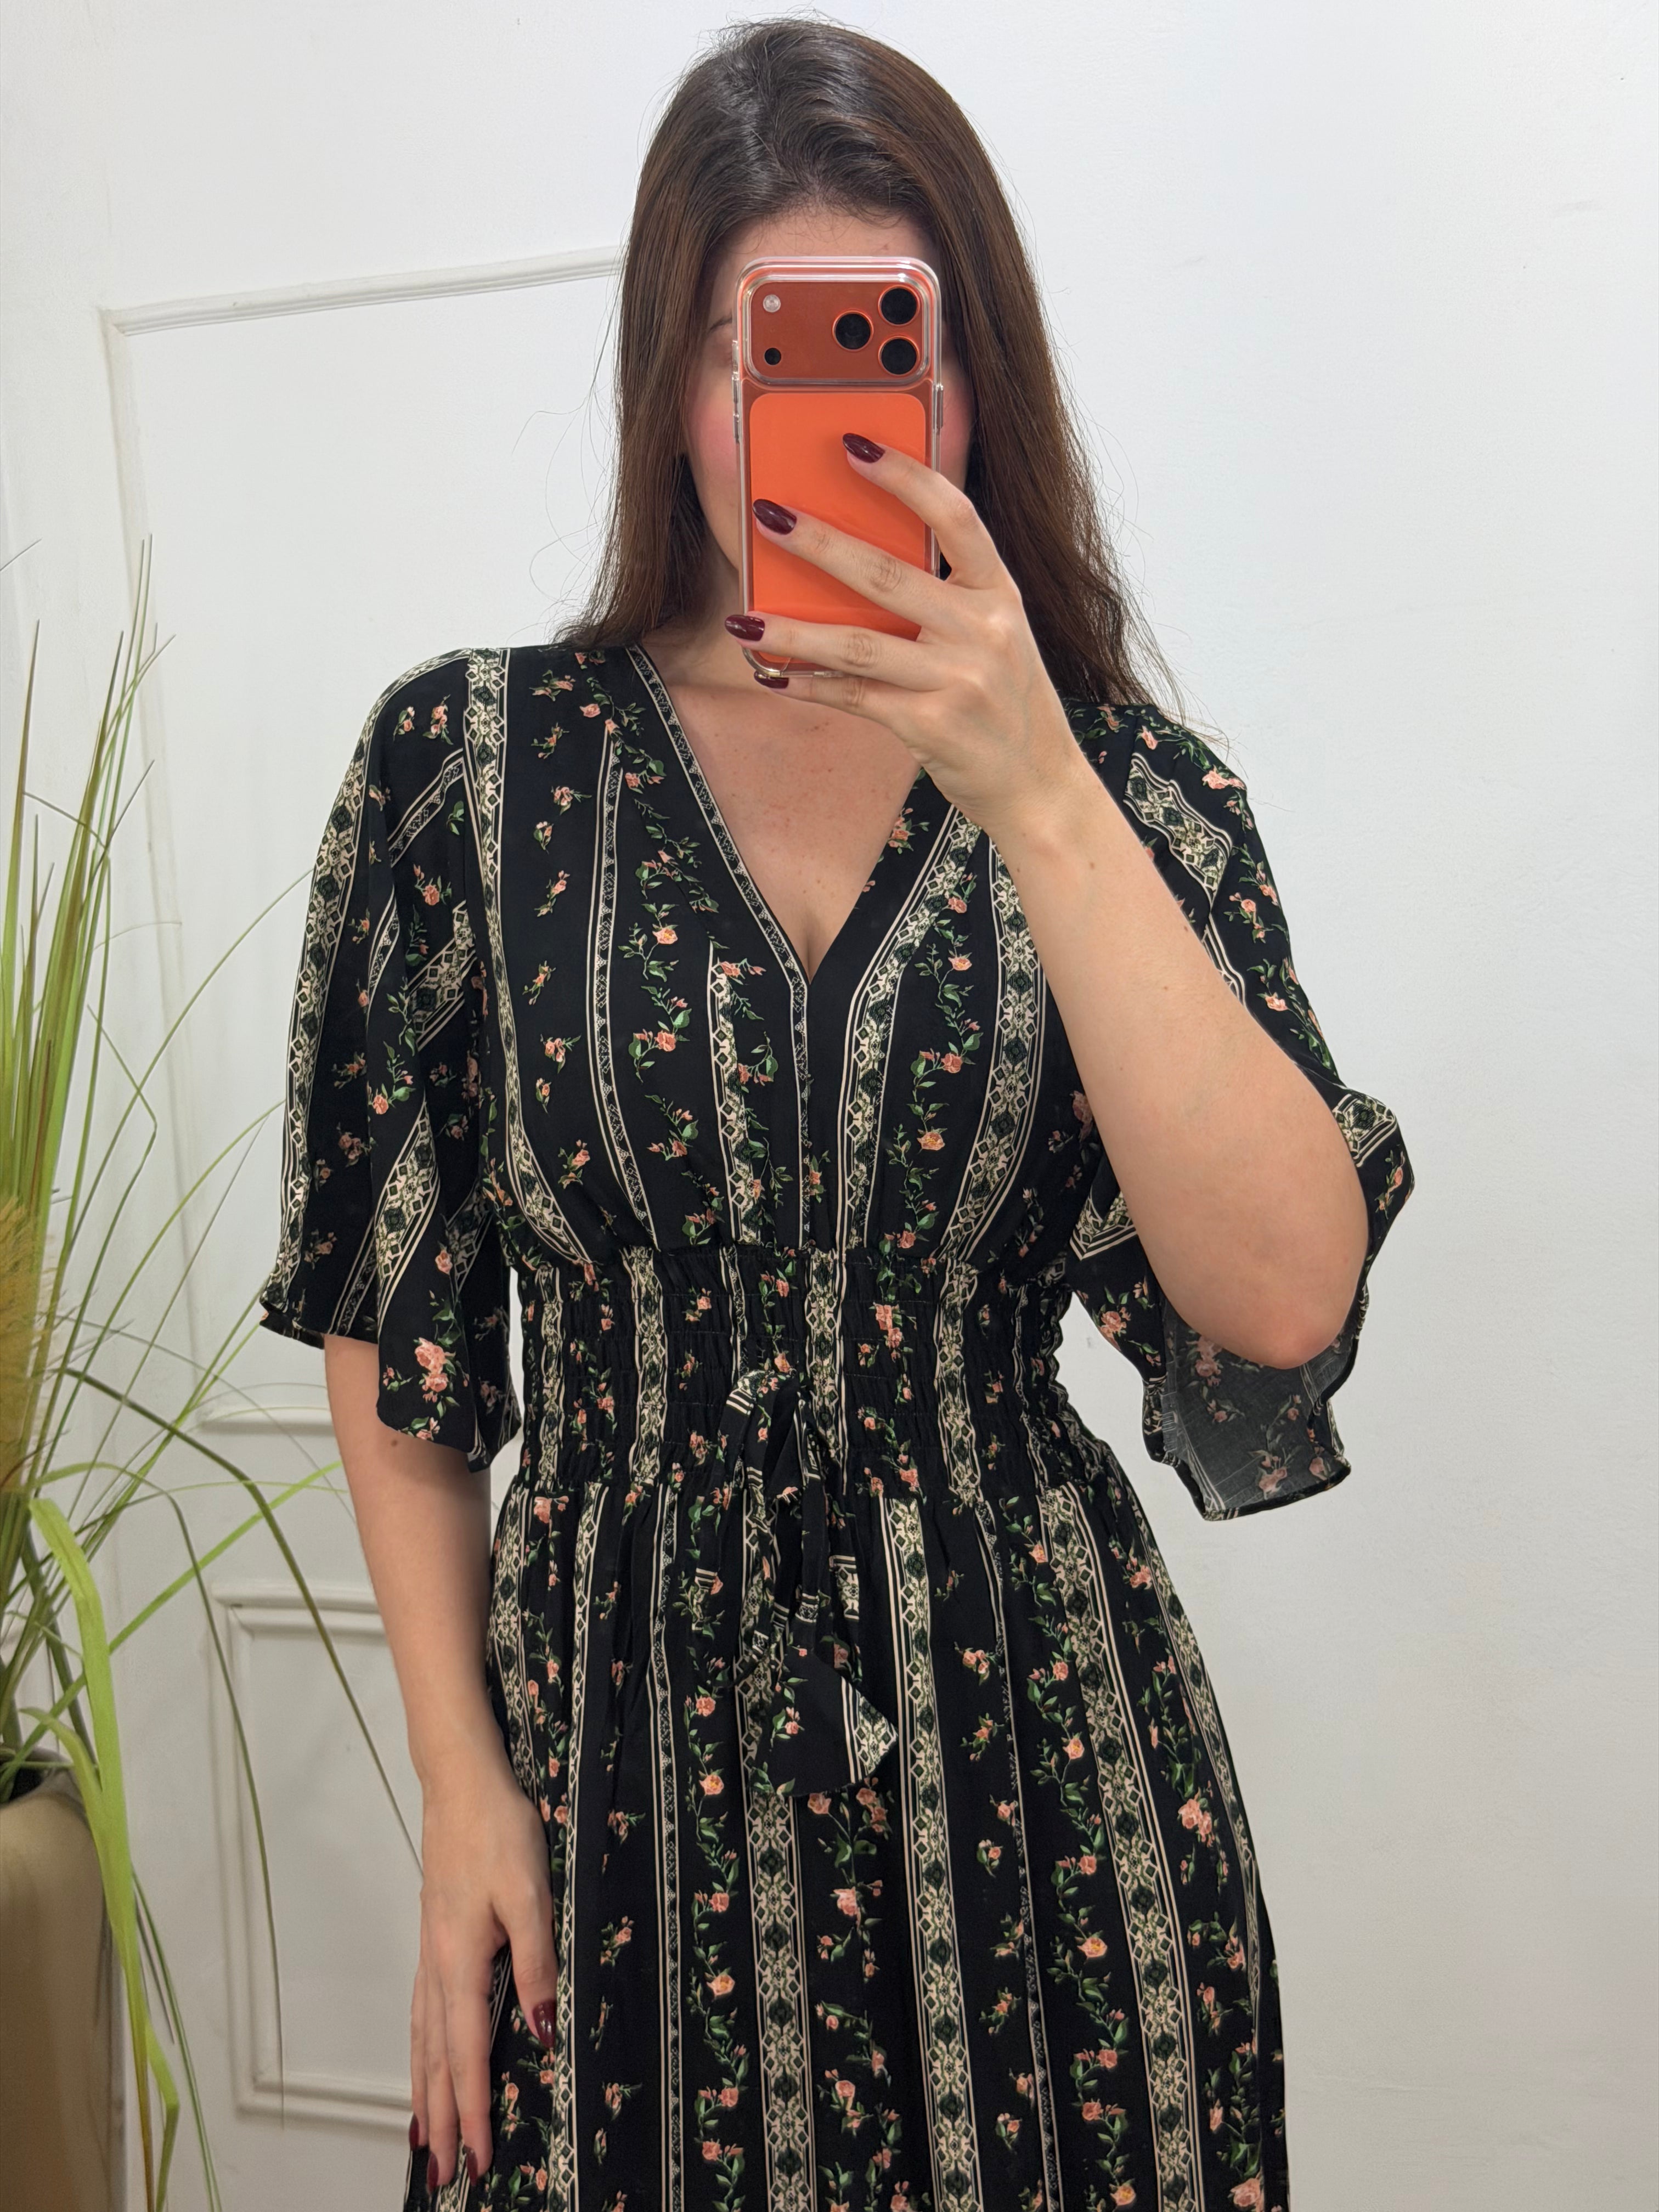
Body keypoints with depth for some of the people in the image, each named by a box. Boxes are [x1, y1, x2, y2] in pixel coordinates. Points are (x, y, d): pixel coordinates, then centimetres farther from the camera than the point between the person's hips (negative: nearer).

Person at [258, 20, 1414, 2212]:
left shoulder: (1129, 785, -3)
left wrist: (1034, 797, -24)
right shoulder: (469, 763, -4)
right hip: (621, 1743, 0)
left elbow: (1286, 1297, -18)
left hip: (1043, 1761, 1)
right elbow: (391, 1330, 1)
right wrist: (460, 1783, -1)